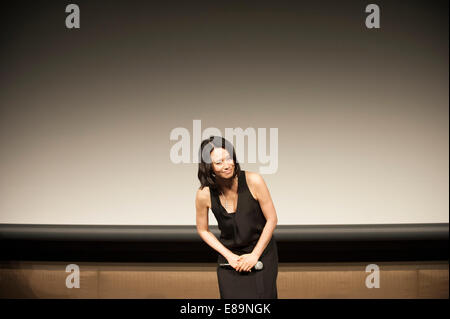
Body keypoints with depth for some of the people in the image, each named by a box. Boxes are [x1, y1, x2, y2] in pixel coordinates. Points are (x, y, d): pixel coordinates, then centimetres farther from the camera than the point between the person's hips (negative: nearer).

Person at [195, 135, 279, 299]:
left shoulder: (253, 181, -19)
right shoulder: (204, 194, -15)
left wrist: (255, 255, -8)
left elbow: (272, 219, -9)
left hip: (261, 252, -1)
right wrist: (229, 255, -5)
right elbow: (203, 230, 2)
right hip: (229, 255, 1)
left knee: (263, 295, -3)